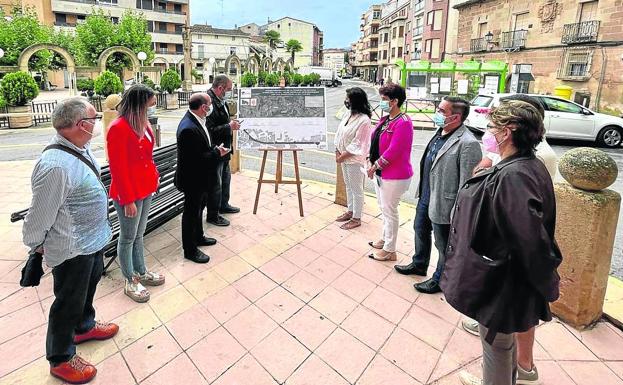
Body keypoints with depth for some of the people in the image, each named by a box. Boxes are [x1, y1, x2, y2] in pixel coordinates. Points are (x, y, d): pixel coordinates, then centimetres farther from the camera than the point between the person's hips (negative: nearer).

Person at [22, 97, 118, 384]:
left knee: (89, 286, 29)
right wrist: (36, 244, -4)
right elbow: (41, 213, -20)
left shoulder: (82, 149, -3)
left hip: (94, 239, 9)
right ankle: (60, 360, 36)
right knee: (69, 302, 12)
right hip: (72, 249, -9)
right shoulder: (56, 165, -31)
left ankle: (84, 327, 56)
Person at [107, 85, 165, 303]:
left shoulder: (142, 123, 6)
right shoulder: (118, 128, -19)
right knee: (128, 238, 9)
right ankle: (130, 282, 24)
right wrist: (128, 200, -17)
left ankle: (141, 272, 36)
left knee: (139, 234, 20)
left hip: (145, 189, 8)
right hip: (128, 193, -8)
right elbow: (118, 168, -19)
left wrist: (154, 176, 5)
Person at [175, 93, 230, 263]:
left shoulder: (196, 121, 0)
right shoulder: (188, 129, -30)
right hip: (192, 179, -10)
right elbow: (195, 159, -29)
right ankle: (190, 250, 24)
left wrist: (215, 149, -3)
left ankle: (198, 237, 46)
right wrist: (217, 153, -18)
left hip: (200, 178, 10)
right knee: (191, 213, 7)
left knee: (198, 209, 25)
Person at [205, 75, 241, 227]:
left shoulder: (220, 101, 8)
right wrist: (229, 126, -21)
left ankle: (224, 205, 43)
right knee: (215, 183, 2)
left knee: (225, 178, 24)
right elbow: (210, 130, -28)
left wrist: (231, 123, 7)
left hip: (223, 149, 10)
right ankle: (212, 215, 18)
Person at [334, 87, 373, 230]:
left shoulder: (364, 120, -21)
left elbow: (357, 144, -21)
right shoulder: (348, 114, 4)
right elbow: (339, 133, 8)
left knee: (356, 189, 5)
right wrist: (338, 152, 0)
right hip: (344, 157, 8)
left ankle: (356, 218, 19)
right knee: (348, 186, 20)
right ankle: (350, 211, 37)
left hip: (355, 160, -8)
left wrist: (342, 156, -14)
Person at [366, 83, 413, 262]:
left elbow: (393, 151, -24)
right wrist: (372, 164, 2)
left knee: (389, 211, 2)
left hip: (394, 175, -9)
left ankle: (389, 250, 17)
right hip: (380, 173, 9)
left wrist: (375, 166, -17)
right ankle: (385, 239, 39)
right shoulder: (385, 120, 9)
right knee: (384, 208, 21)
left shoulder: (403, 123, -20)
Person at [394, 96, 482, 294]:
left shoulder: (467, 144, -24)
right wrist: (422, 192, 16)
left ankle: (439, 280, 35)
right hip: (425, 197, 9)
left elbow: (467, 183, -23)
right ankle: (419, 265, 51)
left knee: (443, 246, 12)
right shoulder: (439, 133, 4)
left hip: (442, 204, -9)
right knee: (420, 231, 26)